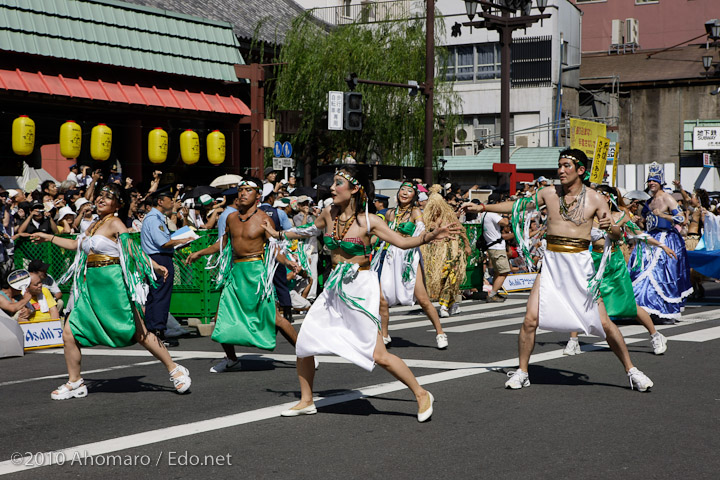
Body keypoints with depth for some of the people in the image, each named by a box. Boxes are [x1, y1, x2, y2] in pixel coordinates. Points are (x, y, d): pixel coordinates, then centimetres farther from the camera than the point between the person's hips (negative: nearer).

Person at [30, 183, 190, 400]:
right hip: (91, 287, 7)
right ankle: (75, 383, 17)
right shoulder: (95, 224, 16)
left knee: (139, 333, -7)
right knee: (69, 333, 2)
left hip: (113, 285, -7)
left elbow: (132, 249, -16)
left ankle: (175, 370, 6)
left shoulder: (115, 224, -6)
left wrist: (153, 266, -31)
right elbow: (76, 244, 31)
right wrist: (48, 237, 39)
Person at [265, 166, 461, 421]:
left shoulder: (368, 221, -13)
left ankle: (421, 394, 8)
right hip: (334, 287, 6)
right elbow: (311, 231, 23)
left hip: (360, 287, -6)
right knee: (304, 342, 3)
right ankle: (306, 401, 21)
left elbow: (403, 241, -11)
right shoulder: (330, 213, 2)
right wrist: (279, 234, 32)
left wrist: (430, 236, -28)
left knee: (379, 355, -10)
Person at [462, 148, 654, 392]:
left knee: (604, 323, -3)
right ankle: (522, 372, 10)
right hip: (551, 262, 2)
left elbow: (616, 234, -2)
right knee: (531, 320, -7)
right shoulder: (549, 194, 4)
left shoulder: (595, 198, -2)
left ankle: (631, 370, 13)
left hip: (580, 264, -2)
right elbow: (518, 206, 17)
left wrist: (609, 226, -26)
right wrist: (482, 207, 16)